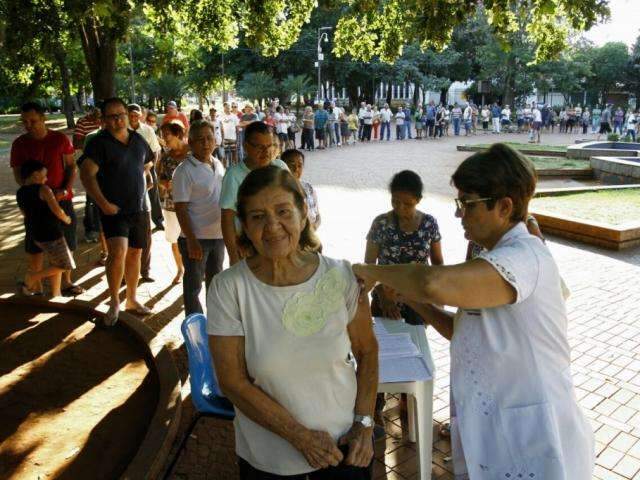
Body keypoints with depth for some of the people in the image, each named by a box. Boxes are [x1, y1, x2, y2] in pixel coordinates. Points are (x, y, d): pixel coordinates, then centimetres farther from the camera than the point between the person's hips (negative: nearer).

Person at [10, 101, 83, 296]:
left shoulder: (60, 139, -2)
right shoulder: (19, 144, -2)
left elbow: (72, 167, 1)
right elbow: (18, 175, -2)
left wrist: (65, 189, -14)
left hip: (62, 198, 1)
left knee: (66, 242, 6)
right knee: (34, 245, 4)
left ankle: (66, 281, 20)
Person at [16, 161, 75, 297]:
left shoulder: (20, 193, 6)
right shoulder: (43, 190, -16)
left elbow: (25, 213, 16)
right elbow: (57, 211, -17)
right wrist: (67, 219, 1)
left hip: (34, 233, 9)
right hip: (50, 233, -8)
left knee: (56, 264, 19)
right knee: (64, 265, 5)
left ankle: (55, 294, 21)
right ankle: (32, 277, 3)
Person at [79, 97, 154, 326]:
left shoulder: (138, 140, 9)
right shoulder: (99, 143, -8)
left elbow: (147, 164, 27)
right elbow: (86, 174, -17)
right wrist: (103, 203, -22)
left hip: (139, 208, 5)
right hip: (114, 209, -5)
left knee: (135, 254, 12)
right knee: (118, 251, -21)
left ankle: (131, 300, 27)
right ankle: (114, 302, -3)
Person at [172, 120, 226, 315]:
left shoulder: (218, 165, 6)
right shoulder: (185, 170, -14)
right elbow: (180, 209, -17)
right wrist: (191, 240, -21)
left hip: (218, 235, 7)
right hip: (196, 238, -7)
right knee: (193, 285, 8)